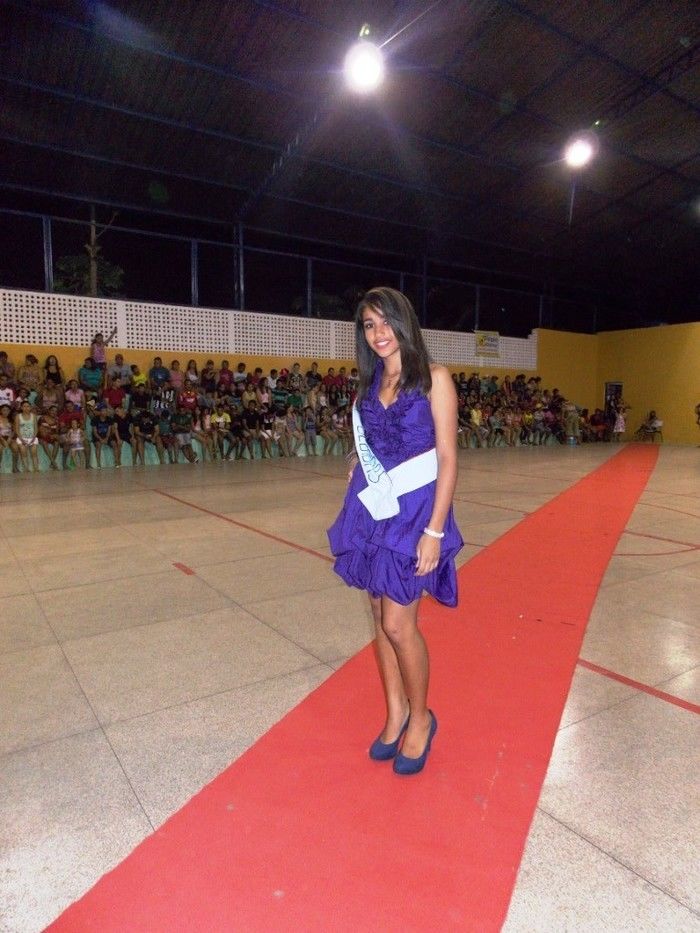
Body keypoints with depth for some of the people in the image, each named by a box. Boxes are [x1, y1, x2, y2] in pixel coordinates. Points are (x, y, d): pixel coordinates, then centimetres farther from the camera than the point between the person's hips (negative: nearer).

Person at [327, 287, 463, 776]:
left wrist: (434, 530, -15)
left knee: (398, 623, -3)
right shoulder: (369, 383, 9)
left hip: (415, 510, -5)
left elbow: (448, 460, -10)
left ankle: (421, 717, 23)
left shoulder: (433, 377, -6)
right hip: (373, 510, 5)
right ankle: (396, 712, 31)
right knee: (382, 616, 12)